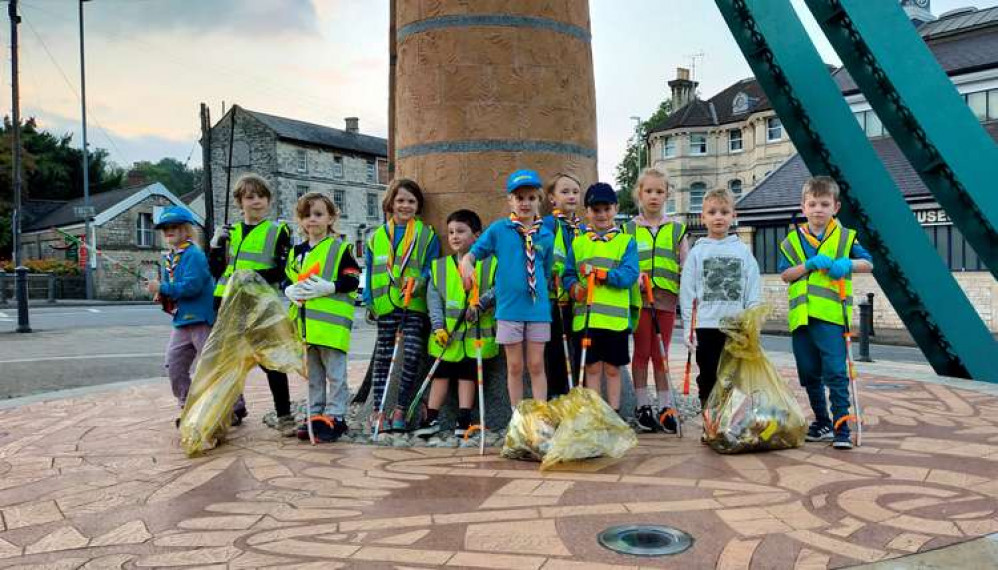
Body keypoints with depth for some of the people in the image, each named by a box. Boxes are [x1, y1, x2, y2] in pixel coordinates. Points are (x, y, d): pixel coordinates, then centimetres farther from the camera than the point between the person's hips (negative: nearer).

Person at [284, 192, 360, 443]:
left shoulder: (340, 248, -4)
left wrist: (327, 287, -21)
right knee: (313, 374, 15)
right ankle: (315, 416, 23)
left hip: (331, 322, -7)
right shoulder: (297, 251, 16)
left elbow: (353, 280, -10)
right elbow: (288, 279, 20)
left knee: (335, 373, -1)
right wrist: (291, 291, -2)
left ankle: (335, 416, 6)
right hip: (305, 323, 7)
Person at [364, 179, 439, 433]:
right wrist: (369, 302, 6)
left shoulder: (427, 235, 5)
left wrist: (419, 282, -18)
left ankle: (400, 409, 6)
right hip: (385, 306, 2)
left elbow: (431, 268, 1)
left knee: (412, 356, -6)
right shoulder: (377, 237, 12)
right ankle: (378, 411, 13)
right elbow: (369, 272, 14)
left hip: (415, 305, -2)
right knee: (383, 357, 7)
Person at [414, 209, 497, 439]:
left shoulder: (490, 263, -1)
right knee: (441, 374, 10)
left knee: (468, 375, 7)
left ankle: (464, 419, 13)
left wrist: (481, 303, -22)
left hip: (476, 334, -2)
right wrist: (438, 326, -6)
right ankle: (431, 419, 15)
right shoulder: (440, 265, 7)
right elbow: (433, 298, 3)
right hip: (446, 335, 3)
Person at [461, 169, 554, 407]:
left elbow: (547, 274, 14)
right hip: (509, 308, -1)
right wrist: (467, 264, -21)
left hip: (538, 309, 1)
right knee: (515, 367, 8)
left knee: (536, 365, 6)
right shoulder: (498, 230, 0)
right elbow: (473, 253, 0)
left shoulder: (546, 236, 5)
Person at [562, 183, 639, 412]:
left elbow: (629, 275, -9)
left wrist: (598, 273, -17)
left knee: (612, 369, 7)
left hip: (616, 317, -2)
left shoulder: (626, 241, 4)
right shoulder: (578, 243, 13)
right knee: (592, 368, 8)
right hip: (585, 317, 2)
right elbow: (568, 274, 11)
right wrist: (574, 287, -11)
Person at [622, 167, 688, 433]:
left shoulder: (677, 229, 8)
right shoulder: (629, 229, 5)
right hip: (638, 297, -1)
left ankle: (665, 407, 13)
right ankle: (642, 406, 13)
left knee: (661, 354, 7)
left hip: (666, 298, 1)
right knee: (642, 352, 4)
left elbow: (686, 268, 8)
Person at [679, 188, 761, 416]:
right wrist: (688, 327, -4)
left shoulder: (742, 251, 4)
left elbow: (753, 290, 4)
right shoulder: (697, 252, 2)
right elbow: (687, 292, 0)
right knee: (708, 378, 8)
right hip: (705, 326, 0)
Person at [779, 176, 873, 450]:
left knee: (835, 373, -10)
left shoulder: (845, 237, 5)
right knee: (809, 374, 12)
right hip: (801, 316, 3)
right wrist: (810, 264, -13)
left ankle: (841, 427, -4)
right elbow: (785, 274, 1)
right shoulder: (793, 239, 7)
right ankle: (822, 423, 26)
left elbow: (868, 264, 7)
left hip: (832, 315, -3)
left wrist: (848, 264, -12)